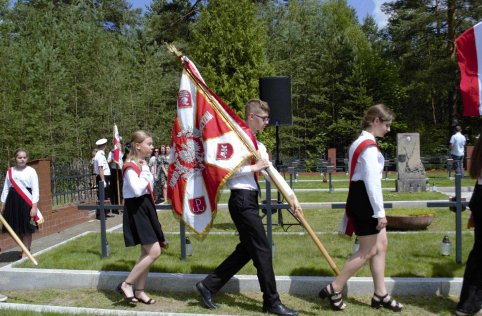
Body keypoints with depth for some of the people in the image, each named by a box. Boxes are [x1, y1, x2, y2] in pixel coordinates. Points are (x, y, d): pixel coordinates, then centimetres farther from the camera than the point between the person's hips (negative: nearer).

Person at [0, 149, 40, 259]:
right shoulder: (10, 171, 8)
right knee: (17, 228, 10)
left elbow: (35, 189, -6)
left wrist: (34, 206, -12)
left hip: (26, 201, -4)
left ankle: (25, 253, 9)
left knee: (27, 229, 0)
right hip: (13, 201, 4)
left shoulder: (31, 171, -4)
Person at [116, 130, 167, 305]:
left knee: (147, 252, 11)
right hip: (136, 210, -10)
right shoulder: (131, 166, -16)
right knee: (154, 252, -12)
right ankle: (126, 284, 0)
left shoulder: (142, 164, 13)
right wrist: (145, 171, -19)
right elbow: (137, 190, -29)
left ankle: (139, 290, 19)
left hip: (145, 208, 10)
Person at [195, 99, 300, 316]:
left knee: (246, 250, 13)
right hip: (242, 200, -10)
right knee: (263, 250, -3)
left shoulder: (259, 145, 16)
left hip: (250, 200, 10)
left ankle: (208, 286, 22)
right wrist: (254, 168, -16)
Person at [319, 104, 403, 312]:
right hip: (364, 201, -11)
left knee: (381, 245, 14)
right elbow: (372, 181, -22)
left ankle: (380, 295, 22)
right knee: (368, 250, -2)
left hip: (361, 199, 11)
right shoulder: (369, 146, -18)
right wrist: (380, 212, -18)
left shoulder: (360, 142, 15)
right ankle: (333, 289, 7)